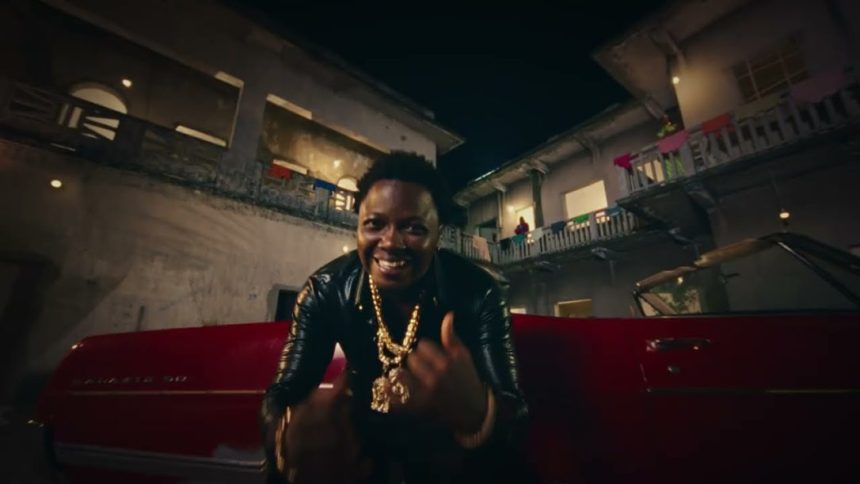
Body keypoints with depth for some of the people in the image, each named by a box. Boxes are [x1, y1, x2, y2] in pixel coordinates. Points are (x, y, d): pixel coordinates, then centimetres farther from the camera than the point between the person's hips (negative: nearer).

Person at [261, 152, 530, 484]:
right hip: (361, 430, 3)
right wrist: (289, 436, -44)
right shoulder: (325, 290, -18)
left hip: (444, 433, -2)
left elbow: (513, 412, -28)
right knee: (310, 434, -23)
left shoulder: (479, 292, -24)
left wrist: (477, 412, -53)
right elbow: (283, 393, -19)